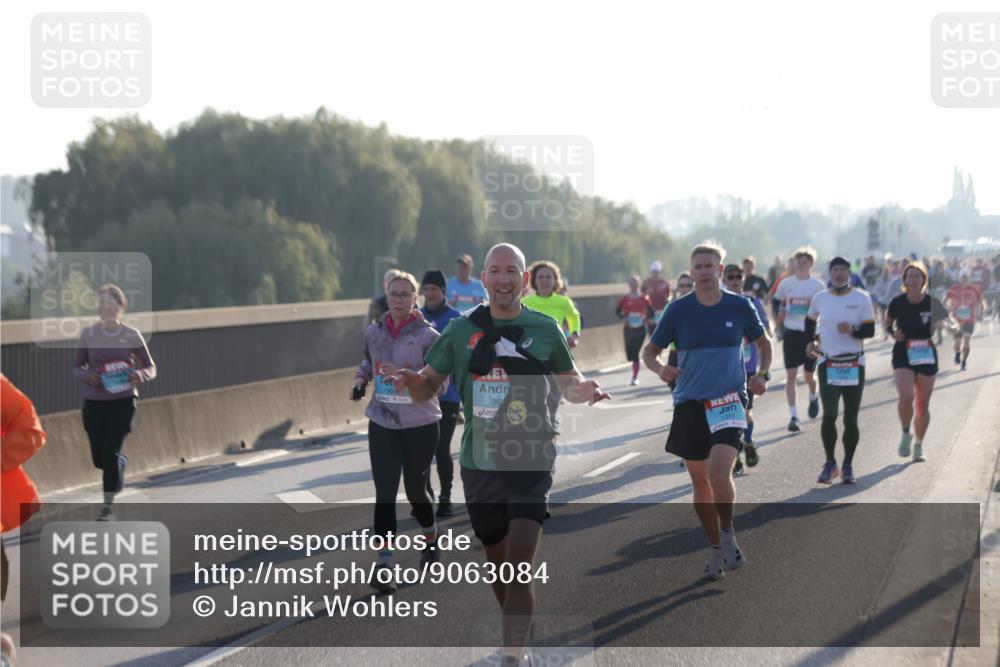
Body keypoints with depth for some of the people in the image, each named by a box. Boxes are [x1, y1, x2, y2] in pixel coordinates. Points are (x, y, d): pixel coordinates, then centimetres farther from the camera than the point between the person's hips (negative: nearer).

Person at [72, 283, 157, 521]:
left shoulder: (131, 335, -5)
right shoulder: (89, 334, -3)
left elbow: (151, 367, 2)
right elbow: (77, 367, 6)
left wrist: (142, 375, -20)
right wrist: (87, 375, -16)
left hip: (123, 401, -2)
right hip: (94, 402, 2)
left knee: (110, 452, -11)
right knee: (98, 458, 8)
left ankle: (108, 507, 4)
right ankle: (121, 463, 45)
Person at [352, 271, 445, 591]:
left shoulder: (427, 336, -11)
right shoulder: (374, 332, 1)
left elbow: (440, 383, -14)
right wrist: (360, 379, 0)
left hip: (421, 426, -2)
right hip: (382, 425, 2)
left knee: (415, 490, 14)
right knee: (385, 495, -7)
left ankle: (431, 538, 44)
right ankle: (384, 567, -6)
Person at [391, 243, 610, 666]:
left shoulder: (544, 329, 2)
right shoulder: (461, 330, 4)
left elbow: (569, 383, 13)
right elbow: (429, 385, 9)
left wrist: (586, 389, -10)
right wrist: (414, 381, -14)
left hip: (531, 465, -2)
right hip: (480, 465, 2)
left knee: (520, 568, -15)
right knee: (498, 566, 13)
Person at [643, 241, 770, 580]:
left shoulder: (739, 306, 0)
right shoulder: (678, 310, 0)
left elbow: (763, 343, 16)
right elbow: (649, 351, 6)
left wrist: (762, 374, -1)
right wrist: (660, 369, -16)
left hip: (729, 400, -2)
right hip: (689, 403, 2)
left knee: (719, 474, -21)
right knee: (700, 481, 9)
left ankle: (727, 532, 3)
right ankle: (716, 549, 24)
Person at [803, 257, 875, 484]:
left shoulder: (862, 298, -1)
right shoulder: (820, 298, 5)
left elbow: (870, 330, -2)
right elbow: (810, 321, 24)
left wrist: (853, 330, -21)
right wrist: (810, 341, 10)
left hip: (854, 365, -1)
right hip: (828, 364, 1)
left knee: (851, 419, 3)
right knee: (829, 415, -10)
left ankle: (848, 466, 14)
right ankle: (830, 463, 5)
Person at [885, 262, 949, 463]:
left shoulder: (932, 303, -5)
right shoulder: (897, 302, -5)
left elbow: (944, 320, 6)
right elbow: (887, 324, 10)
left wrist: (941, 325, -17)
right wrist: (893, 333, -11)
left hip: (926, 356, 1)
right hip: (902, 356, -1)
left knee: (922, 404, 7)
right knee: (906, 396, -23)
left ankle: (919, 445, 26)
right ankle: (905, 433, 3)